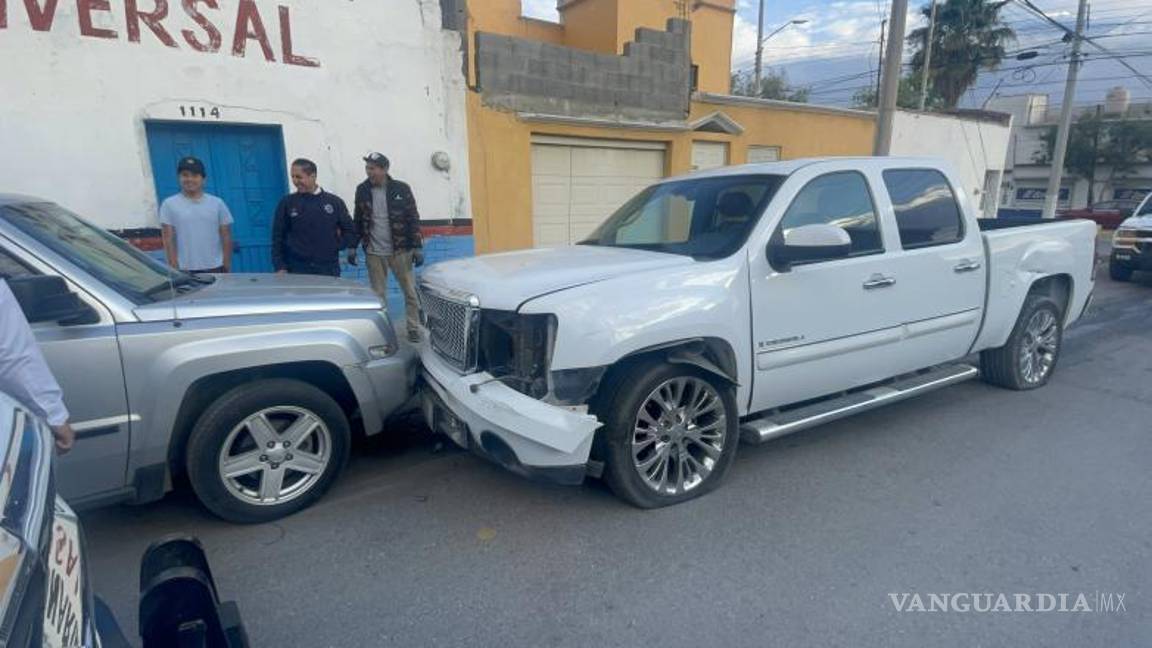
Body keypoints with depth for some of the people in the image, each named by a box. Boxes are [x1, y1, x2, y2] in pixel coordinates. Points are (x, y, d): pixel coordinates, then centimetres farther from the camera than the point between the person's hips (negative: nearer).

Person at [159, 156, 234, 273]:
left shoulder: (217, 204, 6)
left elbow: (226, 238, 6)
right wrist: (174, 269, -8)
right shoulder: (169, 205, 2)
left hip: (214, 268, 2)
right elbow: (168, 241, -1)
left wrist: (227, 268, 1)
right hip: (184, 270, -1)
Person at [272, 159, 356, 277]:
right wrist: (280, 267, -2)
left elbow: (350, 233, 13)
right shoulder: (287, 203, 5)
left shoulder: (335, 202, 6)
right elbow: (278, 238, 6)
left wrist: (336, 245, -2)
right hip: (297, 271, -1)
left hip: (328, 271, 1)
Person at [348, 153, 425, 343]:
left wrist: (417, 248, -8)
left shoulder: (401, 189, -4)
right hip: (374, 253, 2)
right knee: (378, 294, 8)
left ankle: (414, 328, 14)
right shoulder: (362, 190, 4)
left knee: (410, 291, 3)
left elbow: (413, 219, -3)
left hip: (400, 250, -2)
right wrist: (352, 247, 8)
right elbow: (358, 221, 11)